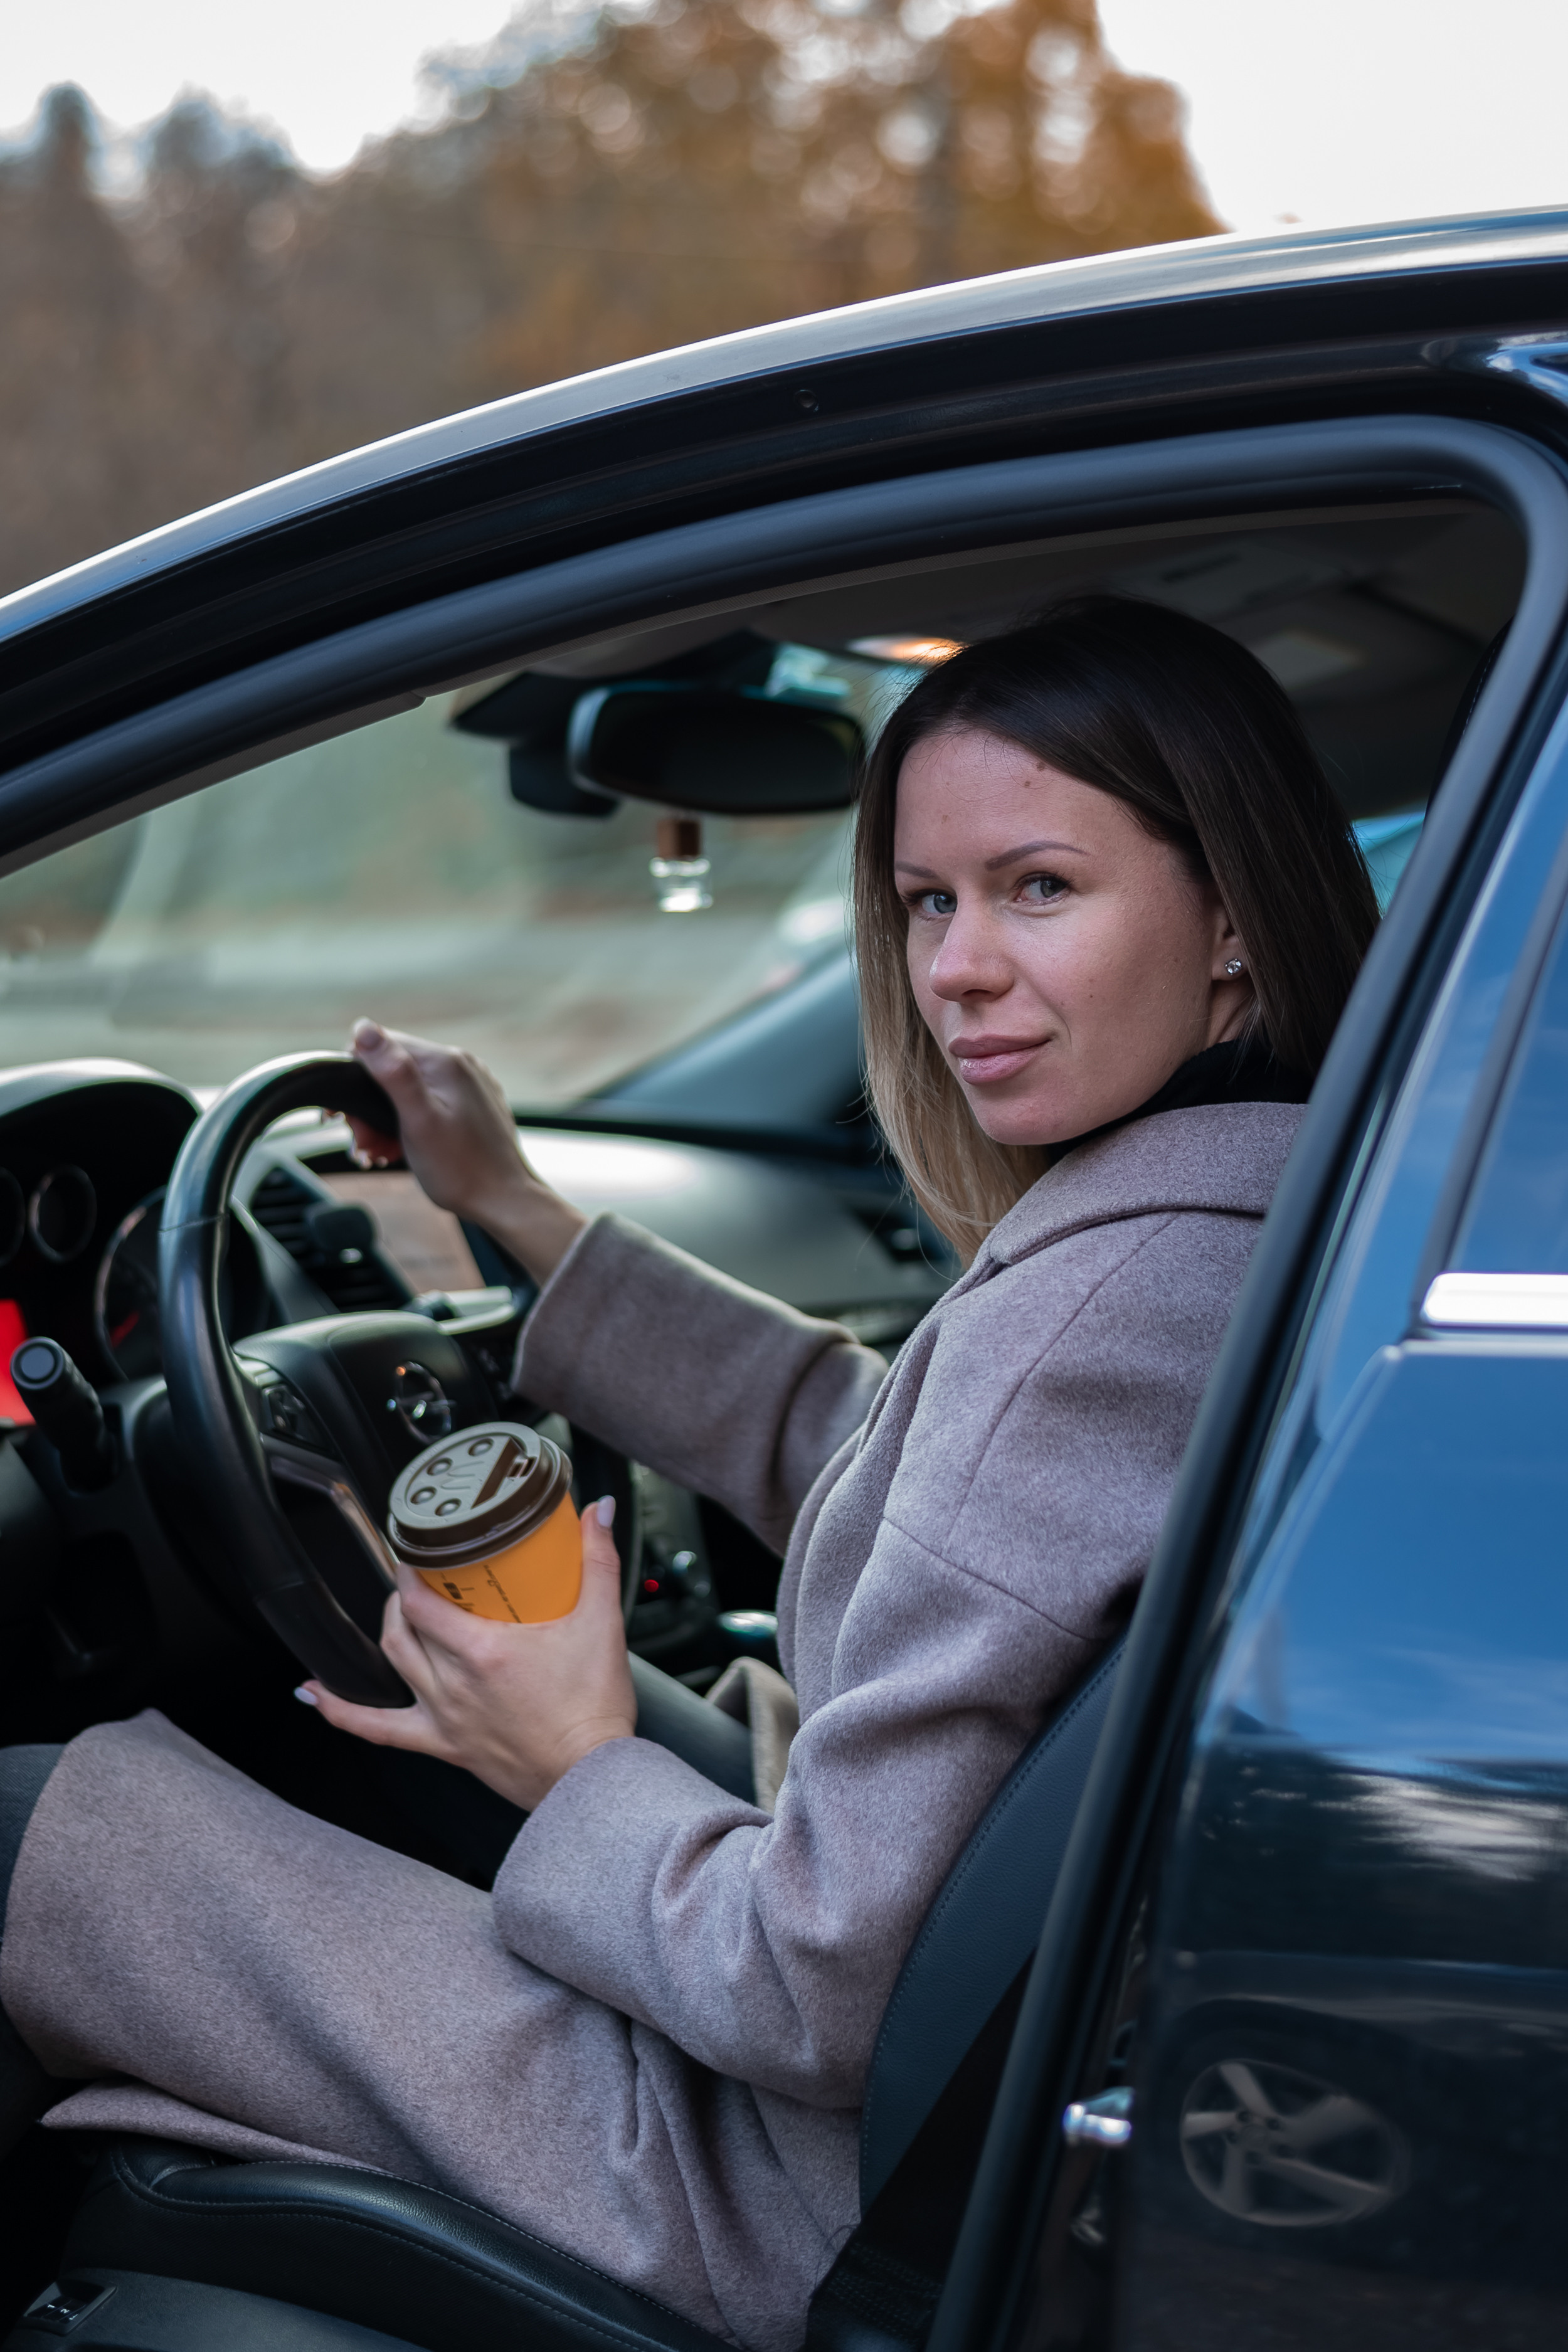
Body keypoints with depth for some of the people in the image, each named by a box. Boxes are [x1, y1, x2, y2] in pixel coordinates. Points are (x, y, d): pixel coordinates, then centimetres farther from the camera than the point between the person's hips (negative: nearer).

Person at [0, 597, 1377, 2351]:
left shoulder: (1096, 1313, -29)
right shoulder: (1246, 1219, 1)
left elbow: (828, 1988, -27)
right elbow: (849, 1448, 18)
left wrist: (581, 1775, -8)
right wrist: (518, 1214, 19)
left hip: (826, 2208, -9)